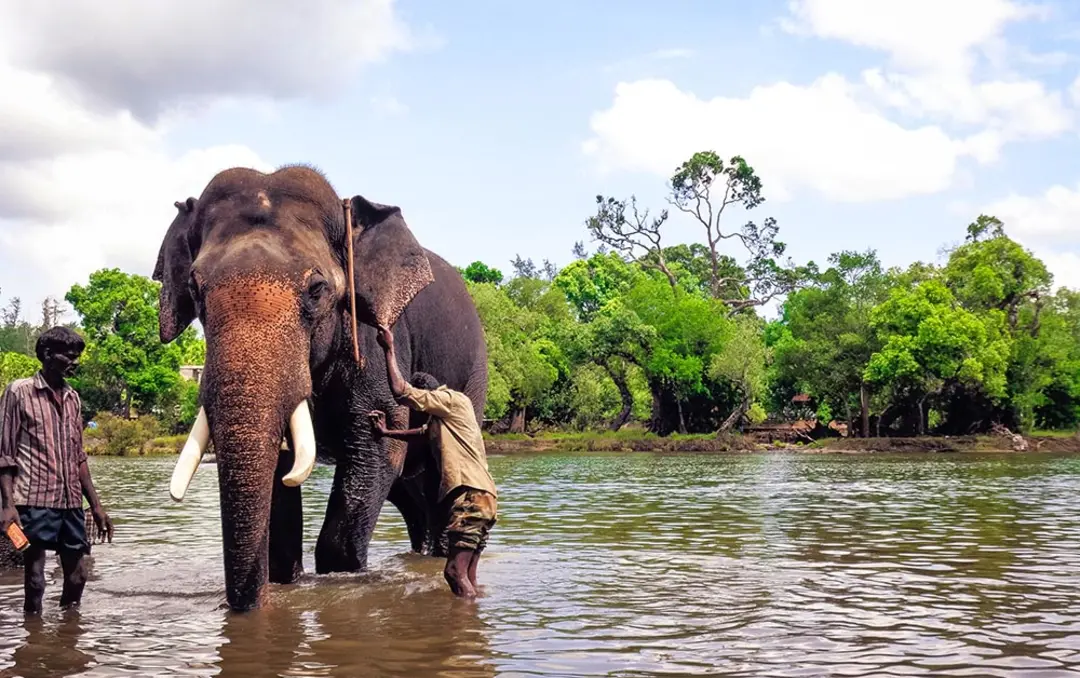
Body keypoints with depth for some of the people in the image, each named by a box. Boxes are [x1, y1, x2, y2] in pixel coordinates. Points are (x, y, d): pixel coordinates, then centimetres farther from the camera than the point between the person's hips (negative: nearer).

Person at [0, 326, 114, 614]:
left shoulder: (73, 398, 15)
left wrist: (96, 505, 14)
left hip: (71, 503, 6)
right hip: (35, 501, -6)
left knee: (77, 575, 9)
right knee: (35, 577, -1)